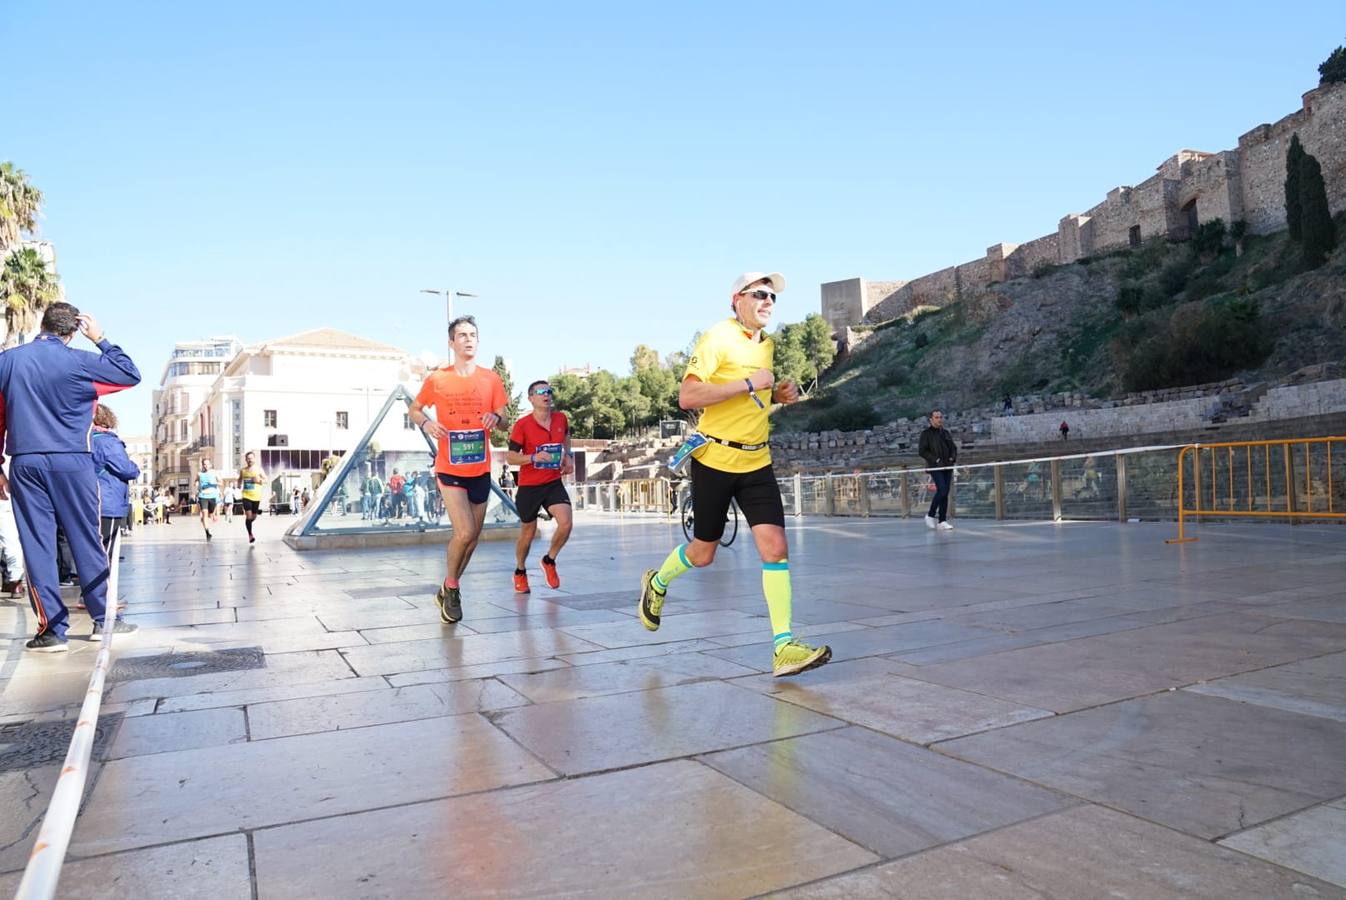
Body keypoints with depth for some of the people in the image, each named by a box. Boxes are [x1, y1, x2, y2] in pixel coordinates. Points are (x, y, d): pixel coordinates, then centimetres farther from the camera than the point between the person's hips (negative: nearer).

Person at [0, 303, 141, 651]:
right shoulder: (79, 361, -5)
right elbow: (131, 375, 7)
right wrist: (101, 340, 11)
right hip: (70, 463, -2)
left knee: (36, 545, 3)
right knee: (86, 541, 5)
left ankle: (52, 629, 3)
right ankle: (104, 619, 11)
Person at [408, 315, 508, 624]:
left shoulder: (491, 379, 2)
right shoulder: (437, 379, -3)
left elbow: (501, 414, 10)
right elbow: (414, 409, 10)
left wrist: (496, 417, -15)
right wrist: (426, 423, -13)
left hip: (480, 468, 4)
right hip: (450, 468, -3)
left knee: (473, 536, 10)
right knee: (464, 533, -15)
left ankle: (448, 589, 31)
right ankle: (451, 587, 11)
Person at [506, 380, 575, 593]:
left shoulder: (561, 419, 0)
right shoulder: (522, 425, -13)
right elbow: (510, 457, -10)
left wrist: (568, 456, 9)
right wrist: (534, 457, -25)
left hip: (554, 483, 3)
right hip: (528, 486, -3)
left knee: (566, 523, -18)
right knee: (528, 533, 10)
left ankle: (549, 560, 10)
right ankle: (520, 572, 36)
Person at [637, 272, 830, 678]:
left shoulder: (768, 344, 12)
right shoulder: (717, 338, -11)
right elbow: (687, 397, -22)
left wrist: (777, 394, 6)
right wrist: (748, 384, -24)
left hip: (757, 462, 6)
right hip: (714, 460, -5)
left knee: (775, 547, -9)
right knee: (703, 554, 9)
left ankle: (784, 647, -7)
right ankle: (657, 583, 40)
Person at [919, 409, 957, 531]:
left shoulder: (946, 433, 15)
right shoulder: (926, 434, -2)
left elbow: (953, 448, 22)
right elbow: (922, 451, -7)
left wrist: (953, 458, 3)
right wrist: (936, 460, -14)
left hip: (947, 467, 6)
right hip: (935, 467, -6)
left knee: (945, 494, 3)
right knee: (942, 490, -19)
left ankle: (942, 521, 8)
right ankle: (930, 516, -2)